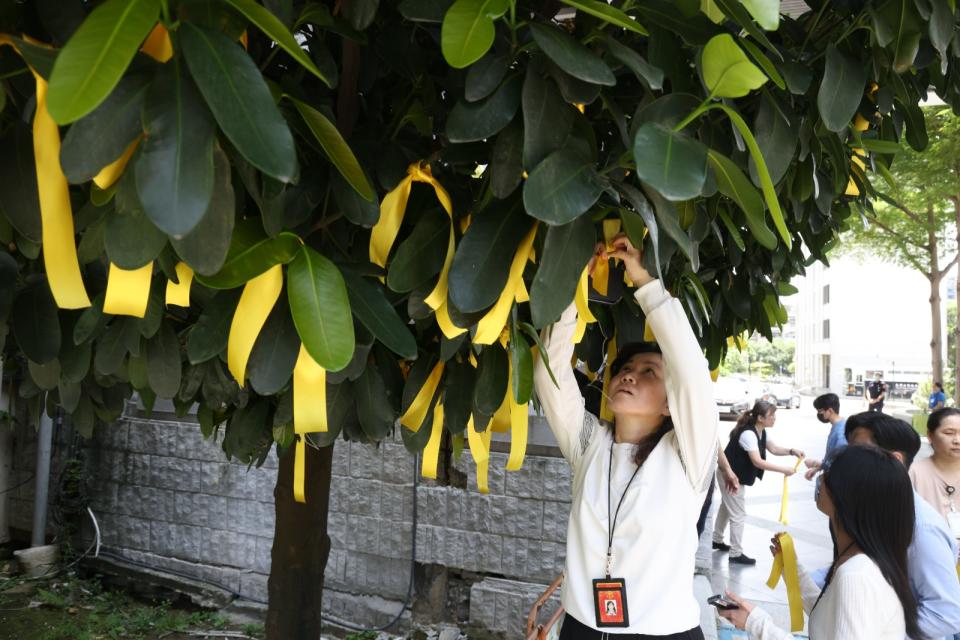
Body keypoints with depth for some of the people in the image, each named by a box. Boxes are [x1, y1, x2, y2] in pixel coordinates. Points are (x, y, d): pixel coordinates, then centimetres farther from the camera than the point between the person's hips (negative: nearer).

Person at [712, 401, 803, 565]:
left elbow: (773, 448, 12)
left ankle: (717, 540, 39)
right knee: (738, 514, -3)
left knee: (727, 507, 23)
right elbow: (758, 461, -36)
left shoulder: (761, 431, 2)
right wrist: (784, 470, -35)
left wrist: (792, 451, -5)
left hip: (735, 476, 10)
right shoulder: (748, 434, -30)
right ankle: (736, 554, 7)